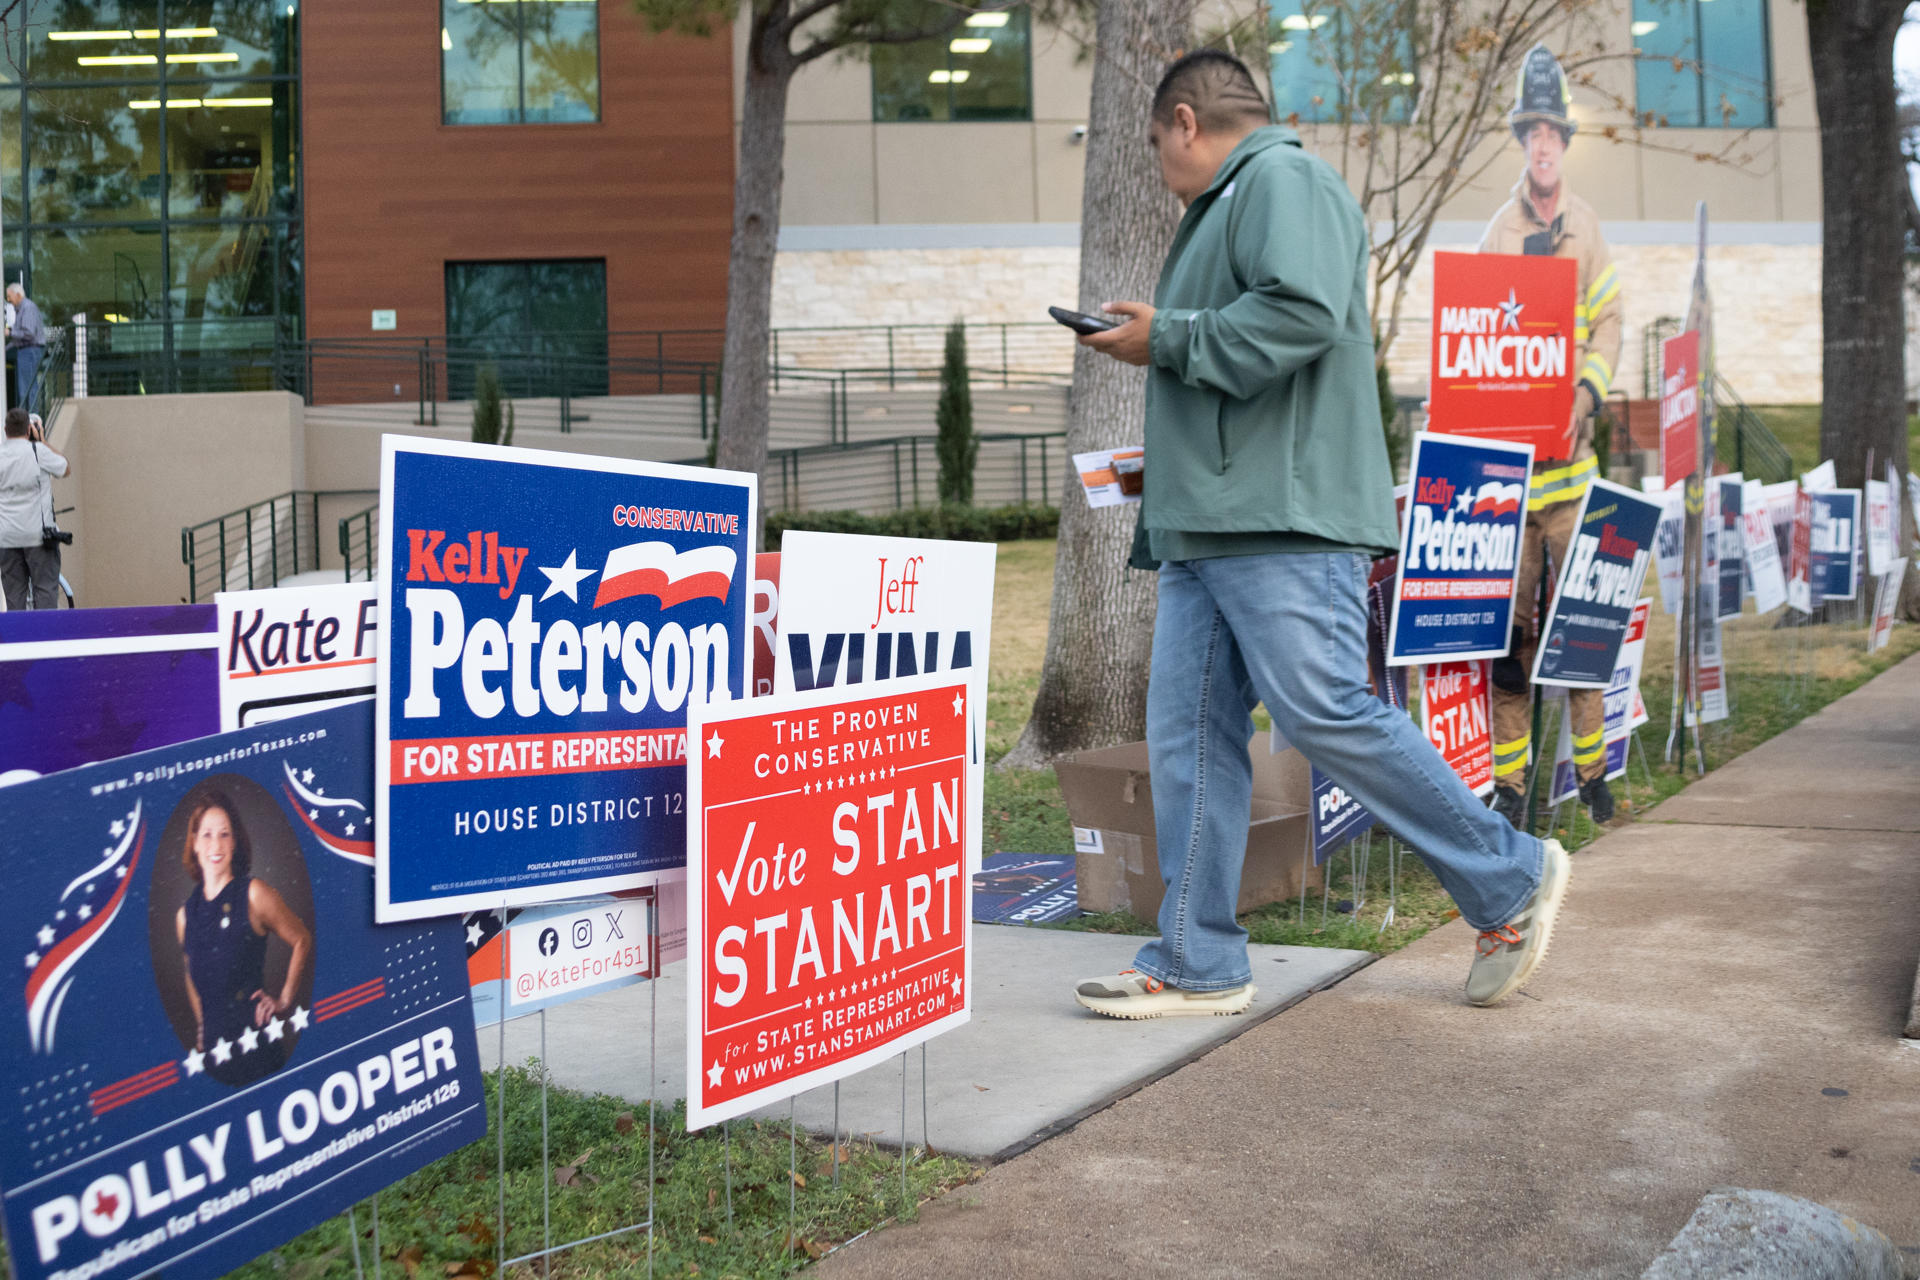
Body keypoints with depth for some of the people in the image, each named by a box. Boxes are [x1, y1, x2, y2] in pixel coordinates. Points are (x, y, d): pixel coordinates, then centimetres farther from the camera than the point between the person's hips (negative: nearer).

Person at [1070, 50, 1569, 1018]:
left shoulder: (1283, 178, -4)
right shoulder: (1221, 209, 29)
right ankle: (1197, 964, 7)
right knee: (1188, 736, 4)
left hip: (1284, 520, -10)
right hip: (1202, 524, 11)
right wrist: (1154, 342, 19)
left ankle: (1509, 881, 2)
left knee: (1325, 714, -14)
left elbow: (1303, 313, -20)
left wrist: (1168, 339, -11)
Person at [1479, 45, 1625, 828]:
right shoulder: (1498, 233, 4)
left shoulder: (1587, 227, 8)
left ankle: (1591, 768, 14)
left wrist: (1586, 396, -9)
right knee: (1509, 610, -2)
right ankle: (1510, 781, 4)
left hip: (1571, 446, 1)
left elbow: (1608, 324, 8)